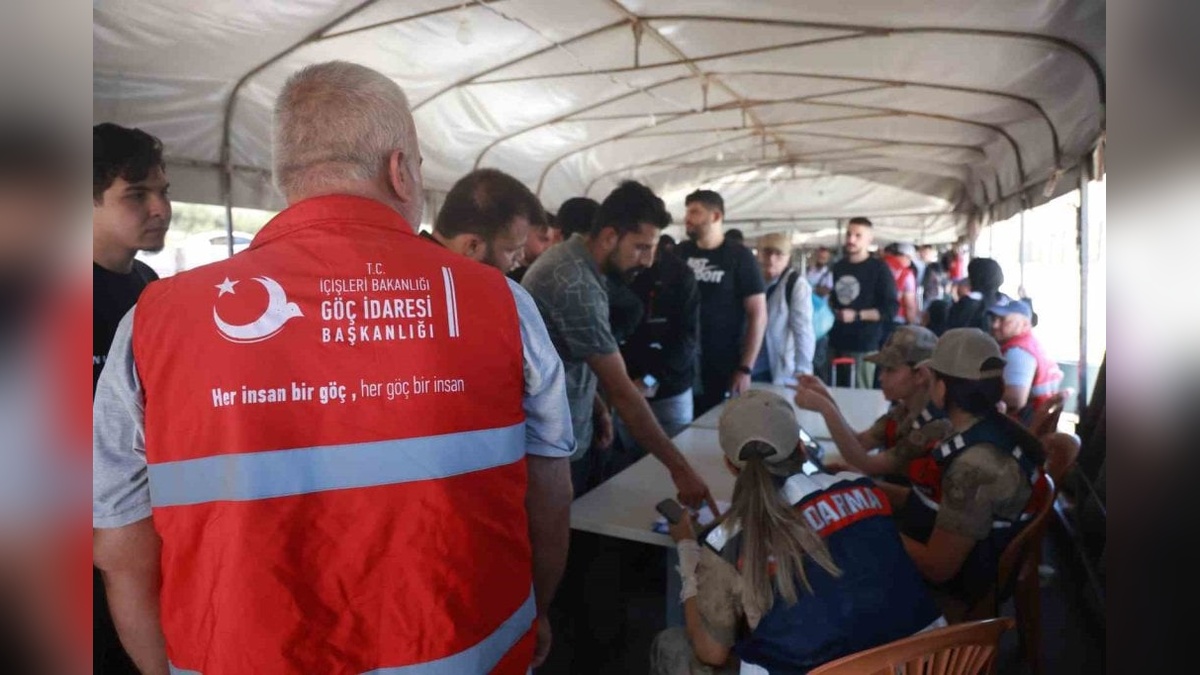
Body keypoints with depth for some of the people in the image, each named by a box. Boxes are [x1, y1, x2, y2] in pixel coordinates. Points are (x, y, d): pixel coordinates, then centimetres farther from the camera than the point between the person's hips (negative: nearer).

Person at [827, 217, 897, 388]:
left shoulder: (879, 268, -3)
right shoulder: (838, 267, 15)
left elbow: (891, 309, -8)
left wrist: (857, 315, -14)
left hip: (864, 345, -5)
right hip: (837, 342, 5)